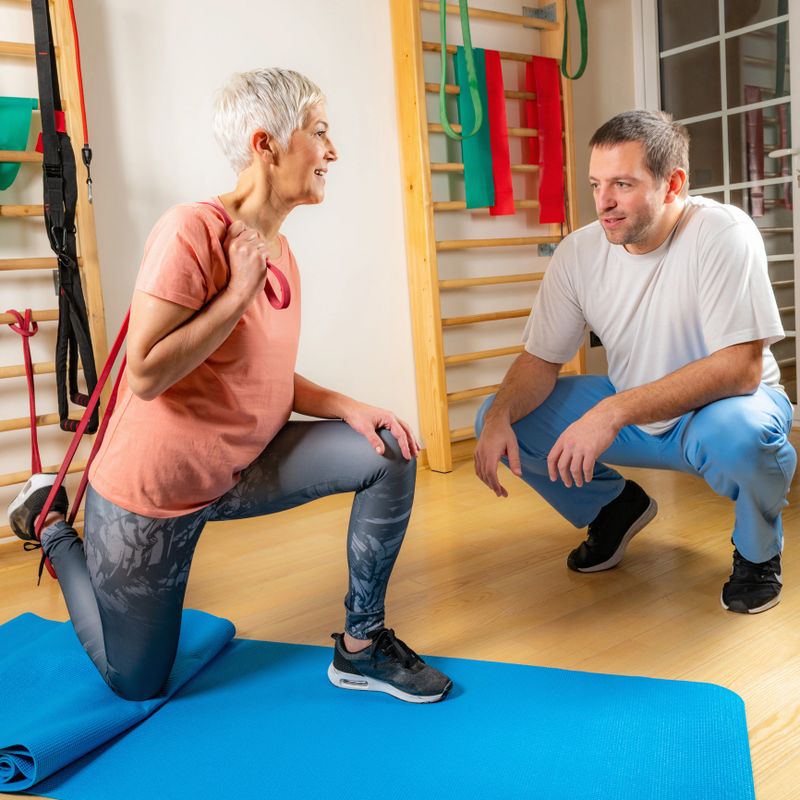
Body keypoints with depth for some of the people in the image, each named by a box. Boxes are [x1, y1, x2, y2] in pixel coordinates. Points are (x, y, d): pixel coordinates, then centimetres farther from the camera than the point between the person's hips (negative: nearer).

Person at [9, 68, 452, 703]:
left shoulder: (279, 252, 2)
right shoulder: (192, 231, -23)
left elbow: (267, 378, 7)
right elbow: (148, 375, -28)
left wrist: (349, 408, -7)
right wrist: (239, 291, -25)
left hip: (241, 469, 7)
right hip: (152, 494, -6)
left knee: (389, 453, -10)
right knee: (136, 684, 13)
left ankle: (360, 647, 4)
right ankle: (53, 525, 32)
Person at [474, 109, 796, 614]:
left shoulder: (723, 233, -23)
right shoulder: (578, 252, -10)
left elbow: (742, 367, -31)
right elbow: (540, 360, -4)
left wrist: (614, 411, -40)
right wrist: (501, 416, -26)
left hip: (727, 401, -4)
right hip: (632, 411, 5)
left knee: (737, 432, -40)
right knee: (494, 418, -9)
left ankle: (759, 550, -2)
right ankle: (617, 507, 16)